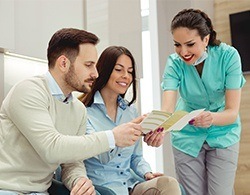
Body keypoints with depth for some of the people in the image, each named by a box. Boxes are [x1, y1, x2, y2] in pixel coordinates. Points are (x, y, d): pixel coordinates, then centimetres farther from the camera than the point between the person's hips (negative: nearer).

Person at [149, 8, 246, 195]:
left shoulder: (228, 56, -22)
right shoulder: (175, 63, -19)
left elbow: (232, 111, -24)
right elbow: (167, 108, -31)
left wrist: (212, 118, -47)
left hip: (223, 135, -1)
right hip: (187, 136, 1)